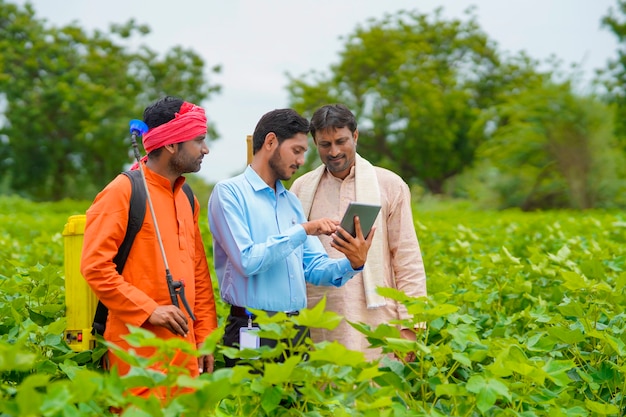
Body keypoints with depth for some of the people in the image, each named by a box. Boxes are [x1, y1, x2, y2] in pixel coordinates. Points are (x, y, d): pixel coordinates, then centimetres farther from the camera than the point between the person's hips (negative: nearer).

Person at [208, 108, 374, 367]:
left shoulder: (292, 201, 15)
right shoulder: (229, 192, -6)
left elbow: (314, 268, 11)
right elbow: (247, 261, -17)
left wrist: (352, 264, -8)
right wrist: (302, 231, -15)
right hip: (253, 331, -6)